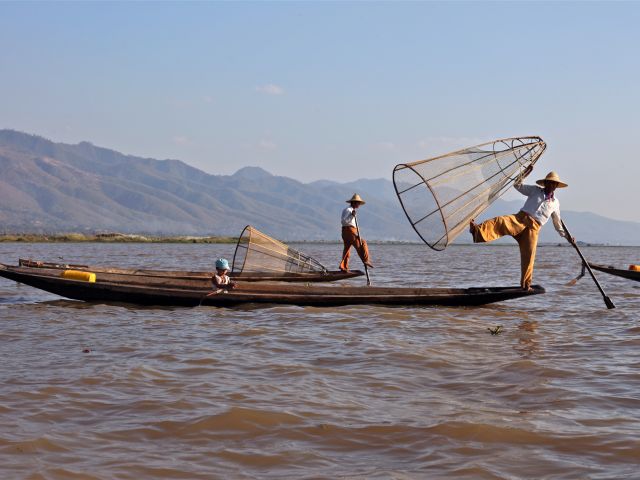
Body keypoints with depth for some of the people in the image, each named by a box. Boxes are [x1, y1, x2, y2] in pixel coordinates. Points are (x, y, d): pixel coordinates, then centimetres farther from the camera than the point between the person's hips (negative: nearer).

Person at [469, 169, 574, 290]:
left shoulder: (555, 203, 21)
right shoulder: (535, 190, 17)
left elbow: (557, 223, 29)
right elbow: (517, 185, 12)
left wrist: (566, 236, 25)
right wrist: (525, 173, 1)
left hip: (533, 227, 2)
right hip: (521, 218, -2)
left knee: (529, 255, -8)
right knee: (501, 221, -33)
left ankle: (526, 285, 2)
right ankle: (478, 231, -57)